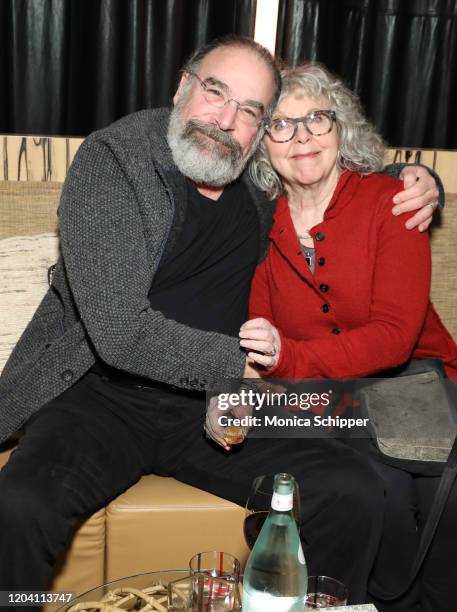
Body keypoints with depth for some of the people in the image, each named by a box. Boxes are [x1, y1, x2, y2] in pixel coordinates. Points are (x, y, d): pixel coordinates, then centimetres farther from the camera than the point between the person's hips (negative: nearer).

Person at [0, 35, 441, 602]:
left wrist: (417, 183, 3)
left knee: (356, 496, -17)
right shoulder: (112, 158, -9)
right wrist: (241, 364, -16)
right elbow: (121, 332, -18)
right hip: (104, 394, -3)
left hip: (218, 405, 4)